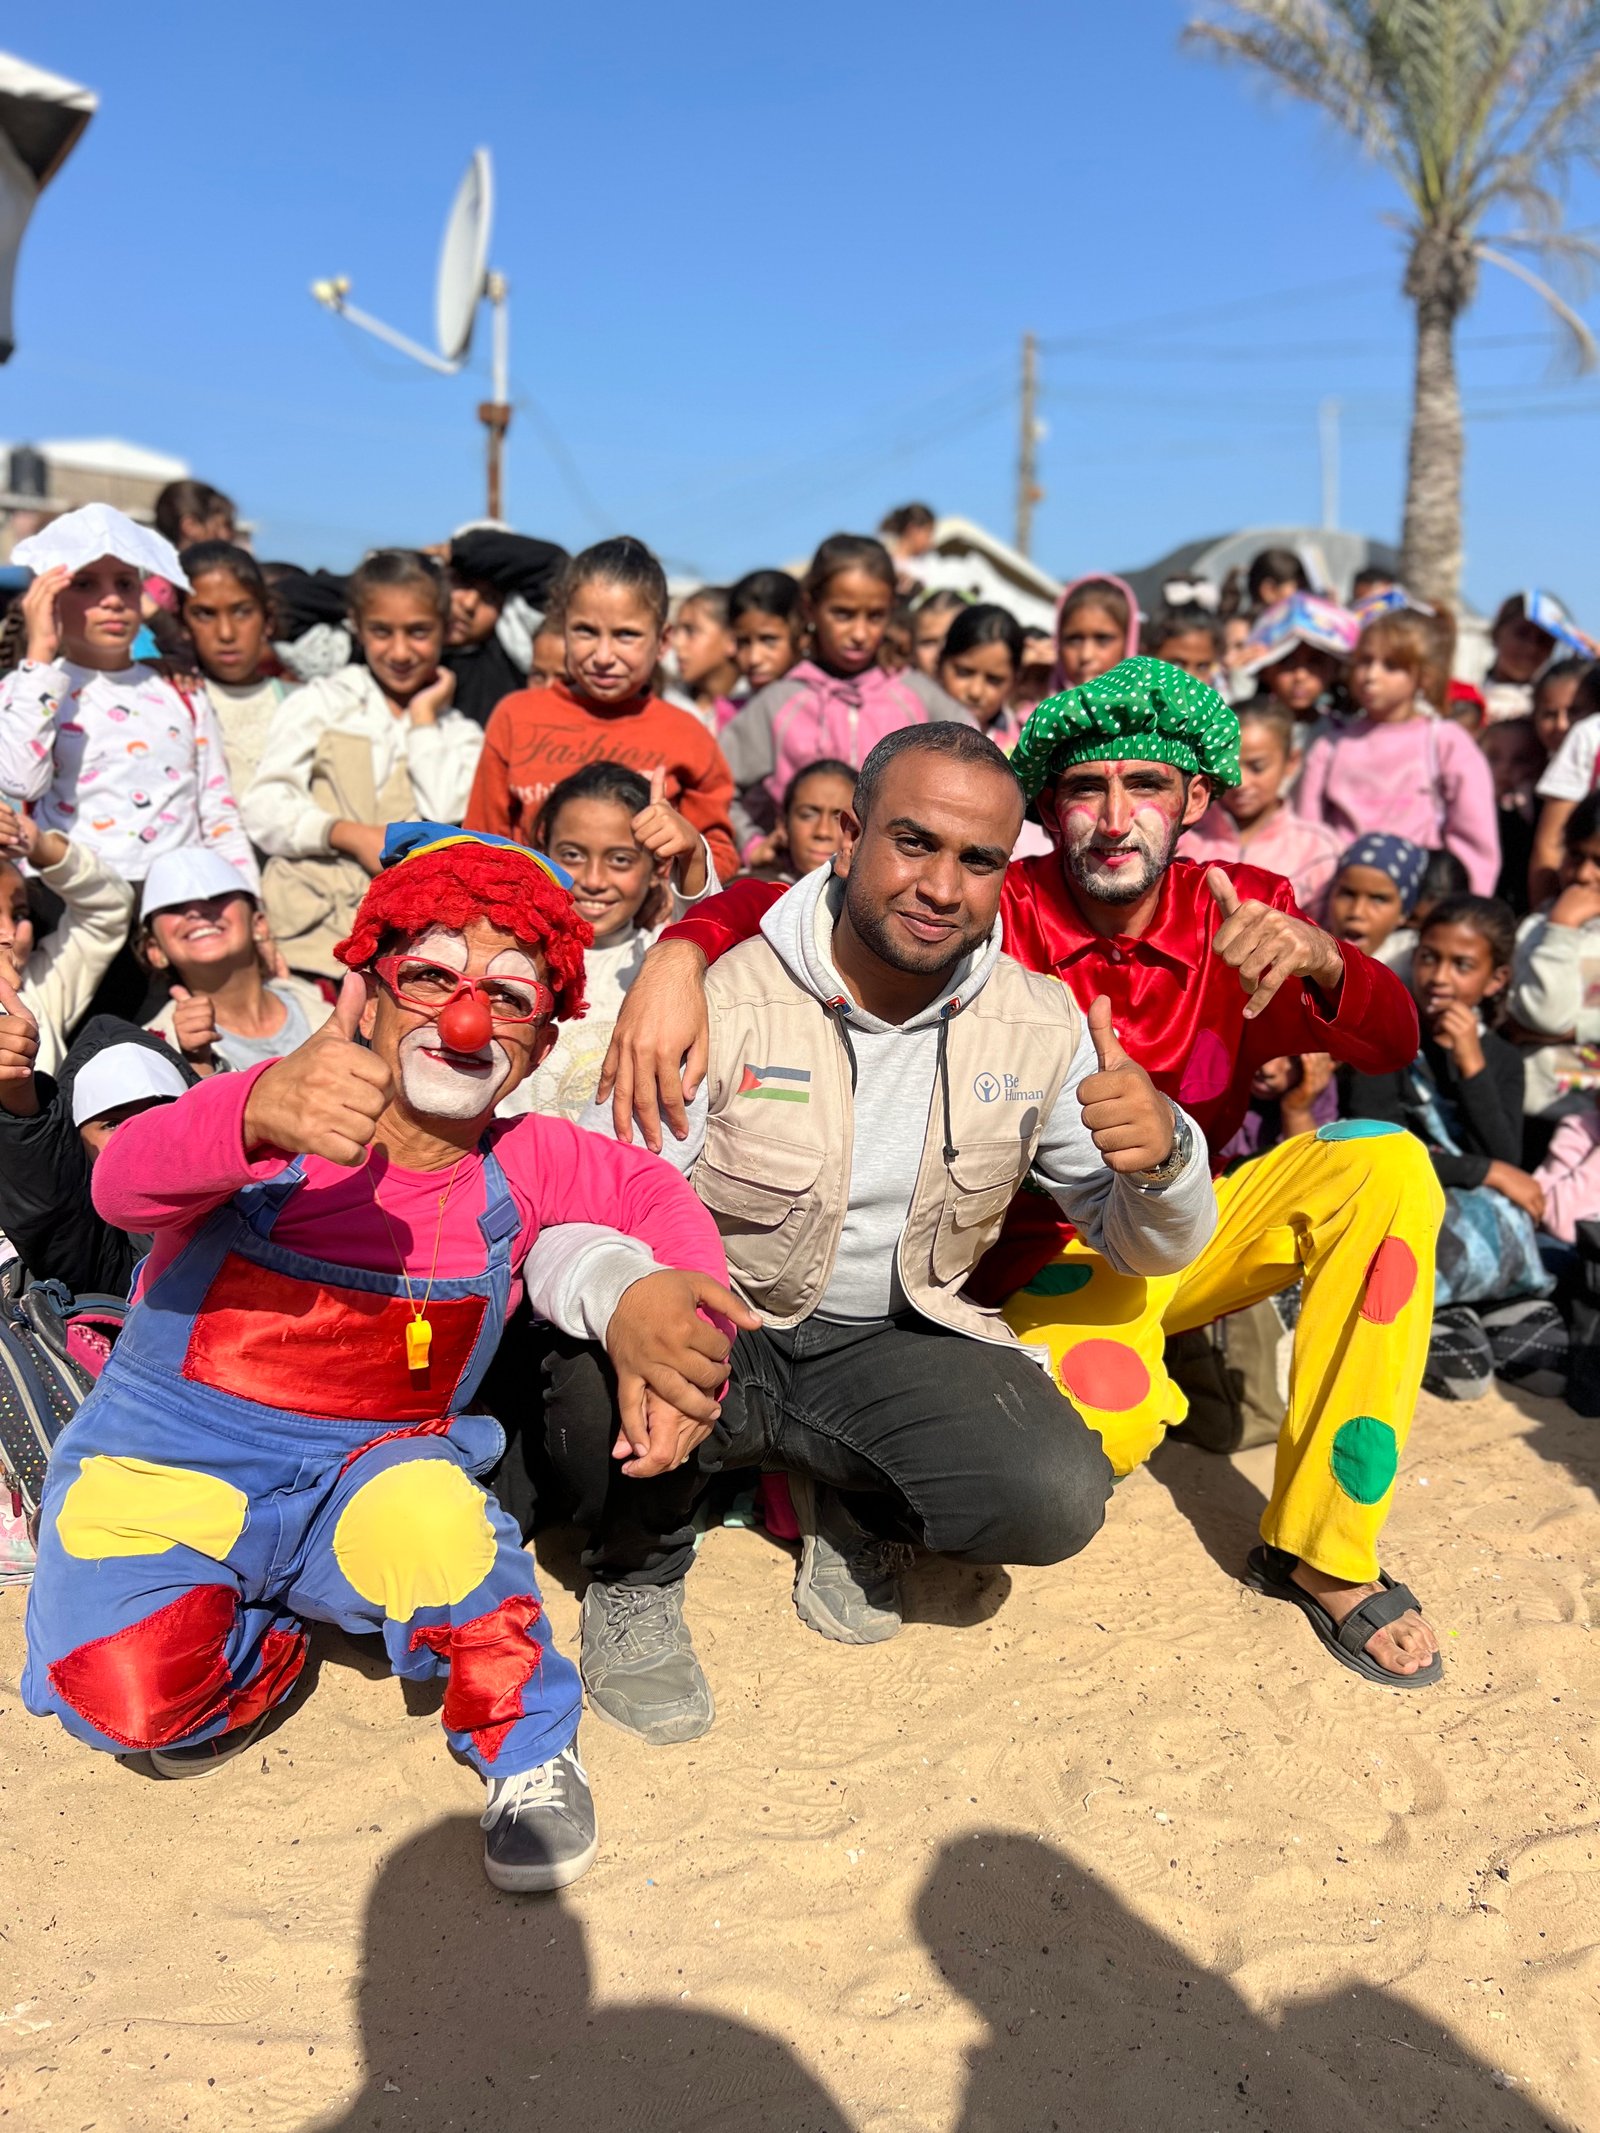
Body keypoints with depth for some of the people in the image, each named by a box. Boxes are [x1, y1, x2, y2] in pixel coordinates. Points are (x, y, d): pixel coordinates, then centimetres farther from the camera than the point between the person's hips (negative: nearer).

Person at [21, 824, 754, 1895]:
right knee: (128, 1694, -25)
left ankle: (524, 1742, -5)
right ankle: (269, 1645, 10)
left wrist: (669, 1304, -19)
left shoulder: (526, 1166, -6)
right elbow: (126, 1182, -35)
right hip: (167, 1462, -1)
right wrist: (258, 1114, -60)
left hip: (372, 1474, 1)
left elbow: (656, 1193, 5)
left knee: (431, 1519, -33)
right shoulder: (280, 1127, -17)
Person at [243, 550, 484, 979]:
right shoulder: (320, 702, 13)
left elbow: (446, 815, -3)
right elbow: (264, 810, 2)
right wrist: (351, 834, -12)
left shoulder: (459, 734, 17)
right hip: (311, 921, -1)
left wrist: (423, 717, 6)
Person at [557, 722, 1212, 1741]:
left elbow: (1152, 1246, 0)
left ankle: (851, 1503, 11)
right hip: (714, 1334, -2)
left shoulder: (1041, 1025, -4)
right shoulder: (726, 999, -16)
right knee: (607, 1384, -36)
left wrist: (1165, 1150, -26)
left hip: (890, 1343, 3)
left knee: (1059, 1496, -24)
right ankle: (640, 1571, 1)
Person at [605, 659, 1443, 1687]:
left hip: (1185, 1230, 4)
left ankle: (1324, 1554, -11)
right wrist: (679, 954, -41)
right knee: (1099, 1422, -35)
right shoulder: (1002, 916, -15)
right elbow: (775, 904, -19)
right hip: (1053, 1248, -4)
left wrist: (1319, 958, -39)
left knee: (1388, 1169, -21)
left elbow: (1392, 1042, -17)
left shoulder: (1241, 910, -6)